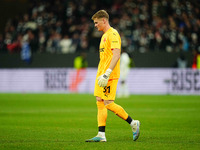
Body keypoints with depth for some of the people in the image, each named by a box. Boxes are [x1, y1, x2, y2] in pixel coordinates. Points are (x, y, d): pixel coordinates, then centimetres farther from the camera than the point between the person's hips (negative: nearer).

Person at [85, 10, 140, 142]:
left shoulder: (112, 34, -11)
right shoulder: (104, 35, 21)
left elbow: (116, 55, -21)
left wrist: (107, 73, -27)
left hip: (110, 76, -10)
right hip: (101, 75, 10)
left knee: (108, 103, -13)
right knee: (100, 103, 4)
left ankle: (133, 123, 0)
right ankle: (101, 135, 3)